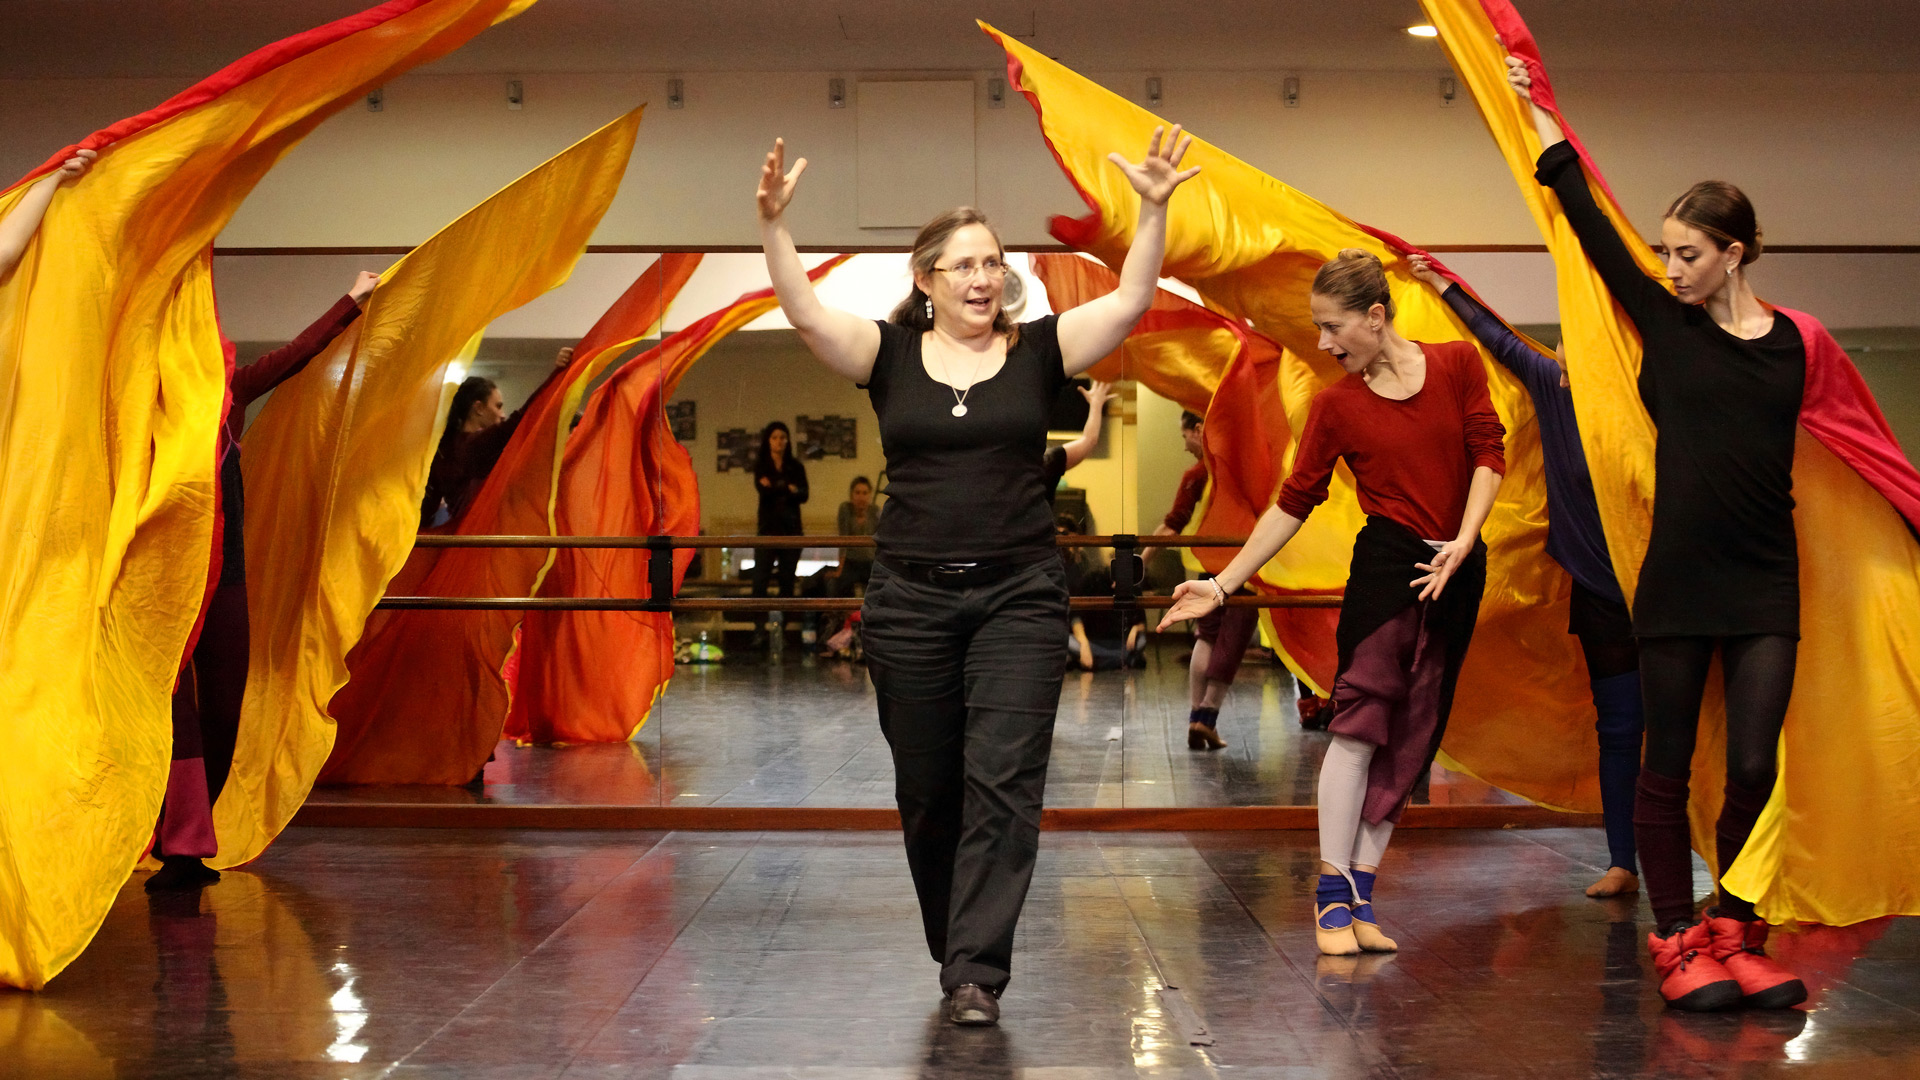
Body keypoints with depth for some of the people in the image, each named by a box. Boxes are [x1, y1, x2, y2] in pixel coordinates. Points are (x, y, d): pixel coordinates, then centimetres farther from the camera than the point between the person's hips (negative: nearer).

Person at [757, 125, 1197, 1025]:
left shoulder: (1039, 350, 3)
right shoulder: (889, 354, 4)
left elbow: (1129, 303, -8)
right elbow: (805, 312, -11)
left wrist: (1153, 212, -21)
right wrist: (773, 226, -25)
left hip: (1018, 596, -1)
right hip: (911, 596, 1)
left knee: (1002, 782, -10)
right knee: (928, 791, 9)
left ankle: (977, 974, -10)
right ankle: (956, 950, 28)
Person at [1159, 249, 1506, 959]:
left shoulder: (1457, 364, 4)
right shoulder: (1336, 404, 3)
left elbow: (1489, 452, 1)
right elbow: (1293, 502, 4)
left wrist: (1463, 542, -12)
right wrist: (1223, 585, 0)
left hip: (1457, 573, 2)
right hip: (1386, 561, -2)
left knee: (1409, 740, 2)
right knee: (1361, 718, -14)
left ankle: (1360, 897, 7)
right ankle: (1332, 895, -8)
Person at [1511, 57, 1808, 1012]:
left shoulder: (1795, 345, 4)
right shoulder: (1665, 324, 3)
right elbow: (1595, 233, 4)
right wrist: (1545, 128, 7)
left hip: (1766, 586, 0)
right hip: (1677, 582, 0)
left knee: (1753, 768, -3)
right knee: (1668, 768, 3)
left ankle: (1735, 935, 13)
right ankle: (1678, 942, 12)